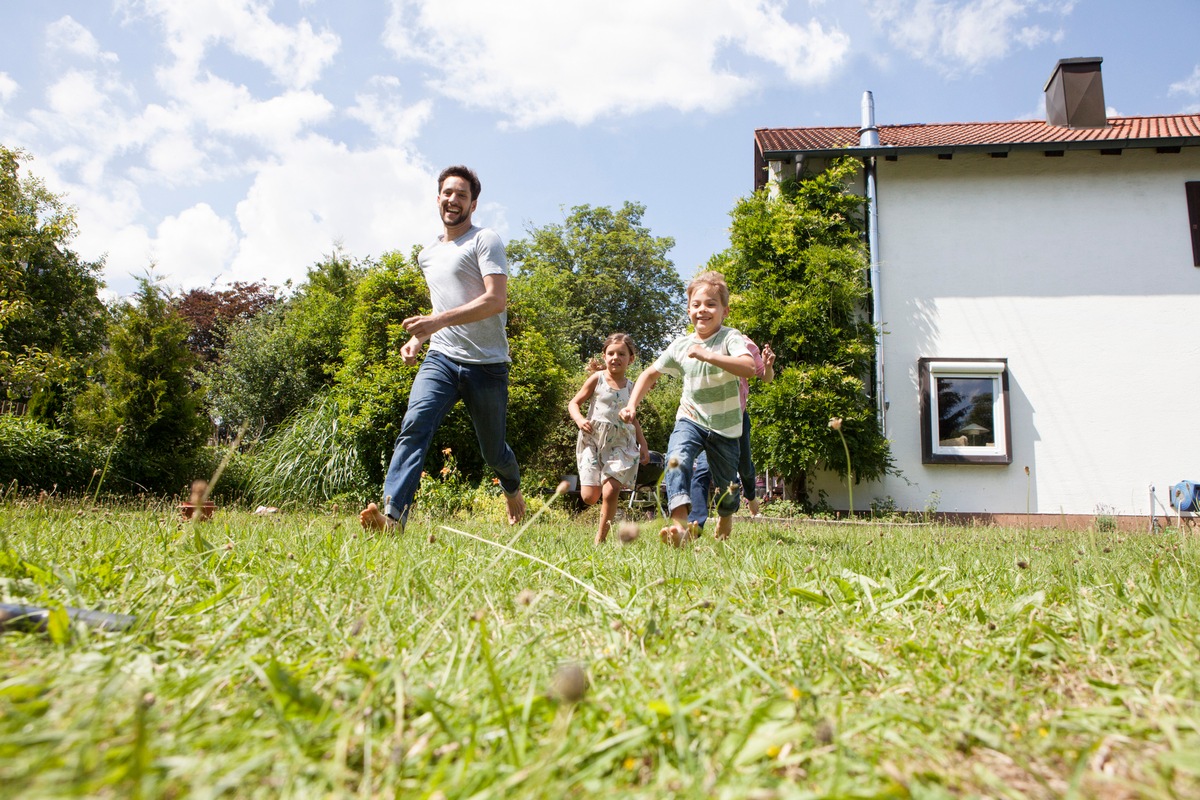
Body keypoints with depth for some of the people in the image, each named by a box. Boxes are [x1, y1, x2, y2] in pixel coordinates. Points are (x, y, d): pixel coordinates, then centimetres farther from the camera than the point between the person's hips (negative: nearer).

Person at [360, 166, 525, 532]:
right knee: (414, 426, -22)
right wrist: (417, 338, 14)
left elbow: (497, 300, -16)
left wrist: (439, 320, -25)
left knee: (494, 451, 8)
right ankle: (392, 517, -31)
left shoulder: (485, 240, -2)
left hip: (486, 364, -4)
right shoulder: (427, 255, 20)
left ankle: (513, 490, 41)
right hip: (441, 358, 5)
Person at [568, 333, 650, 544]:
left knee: (611, 491, -15)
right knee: (589, 497, -7)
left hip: (620, 443, 1)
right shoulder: (597, 378, 1)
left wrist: (643, 444, 14)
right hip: (593, 440, -1)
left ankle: (600, 538, 0)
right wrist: (580, 420, -17)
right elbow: (573, 403, 4)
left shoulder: (630, 387, 10)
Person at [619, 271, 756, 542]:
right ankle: (680, 525, -39)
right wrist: (632, 404, -3)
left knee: (727, 484, 12)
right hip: (691, 419, 1)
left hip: (725, 426, -1)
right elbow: (650, 374, 9)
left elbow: (749, 367, -34)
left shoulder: (730, 337, -14)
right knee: (677, 459, -30)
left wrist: (708, 355, -42)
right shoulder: (680, 346, -3)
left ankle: (726, 516, 48)